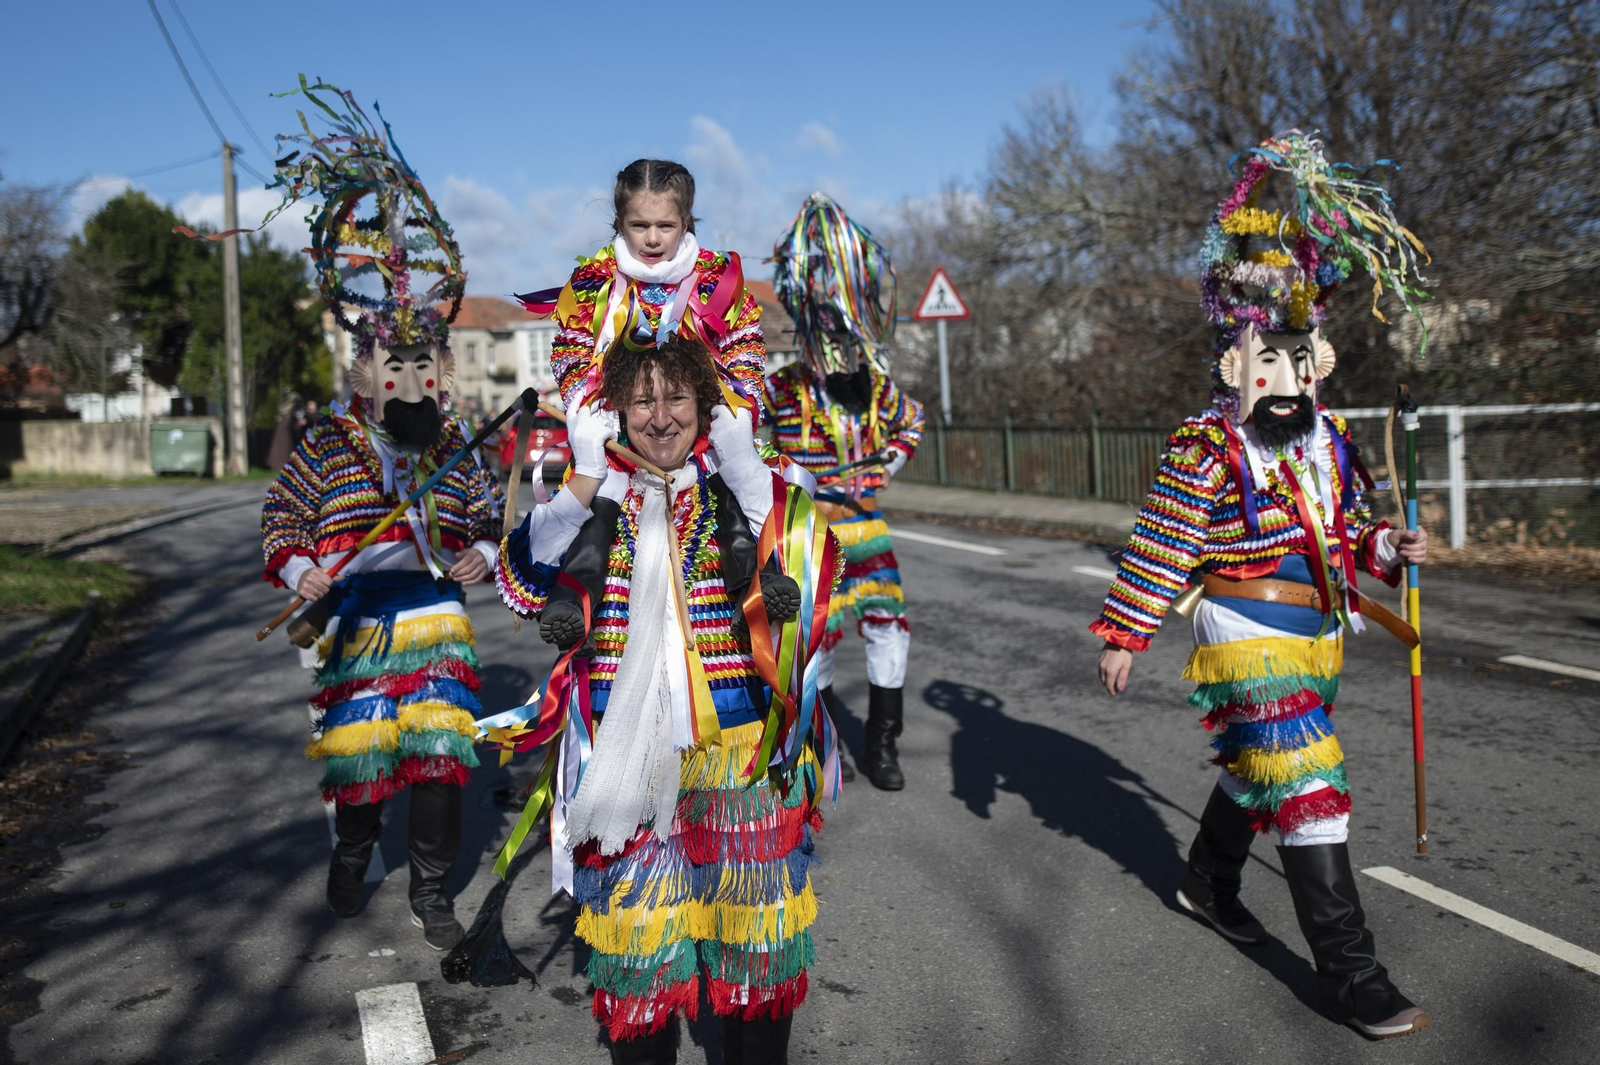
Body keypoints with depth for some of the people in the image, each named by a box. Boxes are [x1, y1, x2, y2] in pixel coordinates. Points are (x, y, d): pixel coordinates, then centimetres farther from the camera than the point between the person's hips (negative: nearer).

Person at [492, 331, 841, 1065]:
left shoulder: (739, 485, -1)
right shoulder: (597, 495, 3)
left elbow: (808, 573, -17)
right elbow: (522, 588, -10)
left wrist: (745, 466, -20)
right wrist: (586, 476, -14)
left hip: (739, 753, -1)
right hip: (624, 755, 1)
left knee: (749, 927, 12)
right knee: (634, 930, 12)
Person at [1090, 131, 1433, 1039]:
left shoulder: (1326, 442, 9)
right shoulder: (1208, 452, -14)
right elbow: (1159, 547, -14)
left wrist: (1388, 549, 1)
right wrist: (1123, 634, -13)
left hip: (1317, 638, 8)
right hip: (1250, 641, -8)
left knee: (1256, 770, 22)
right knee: (1309, 789, -11)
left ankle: (1208, 883, 45)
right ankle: (1349, 969, -5)